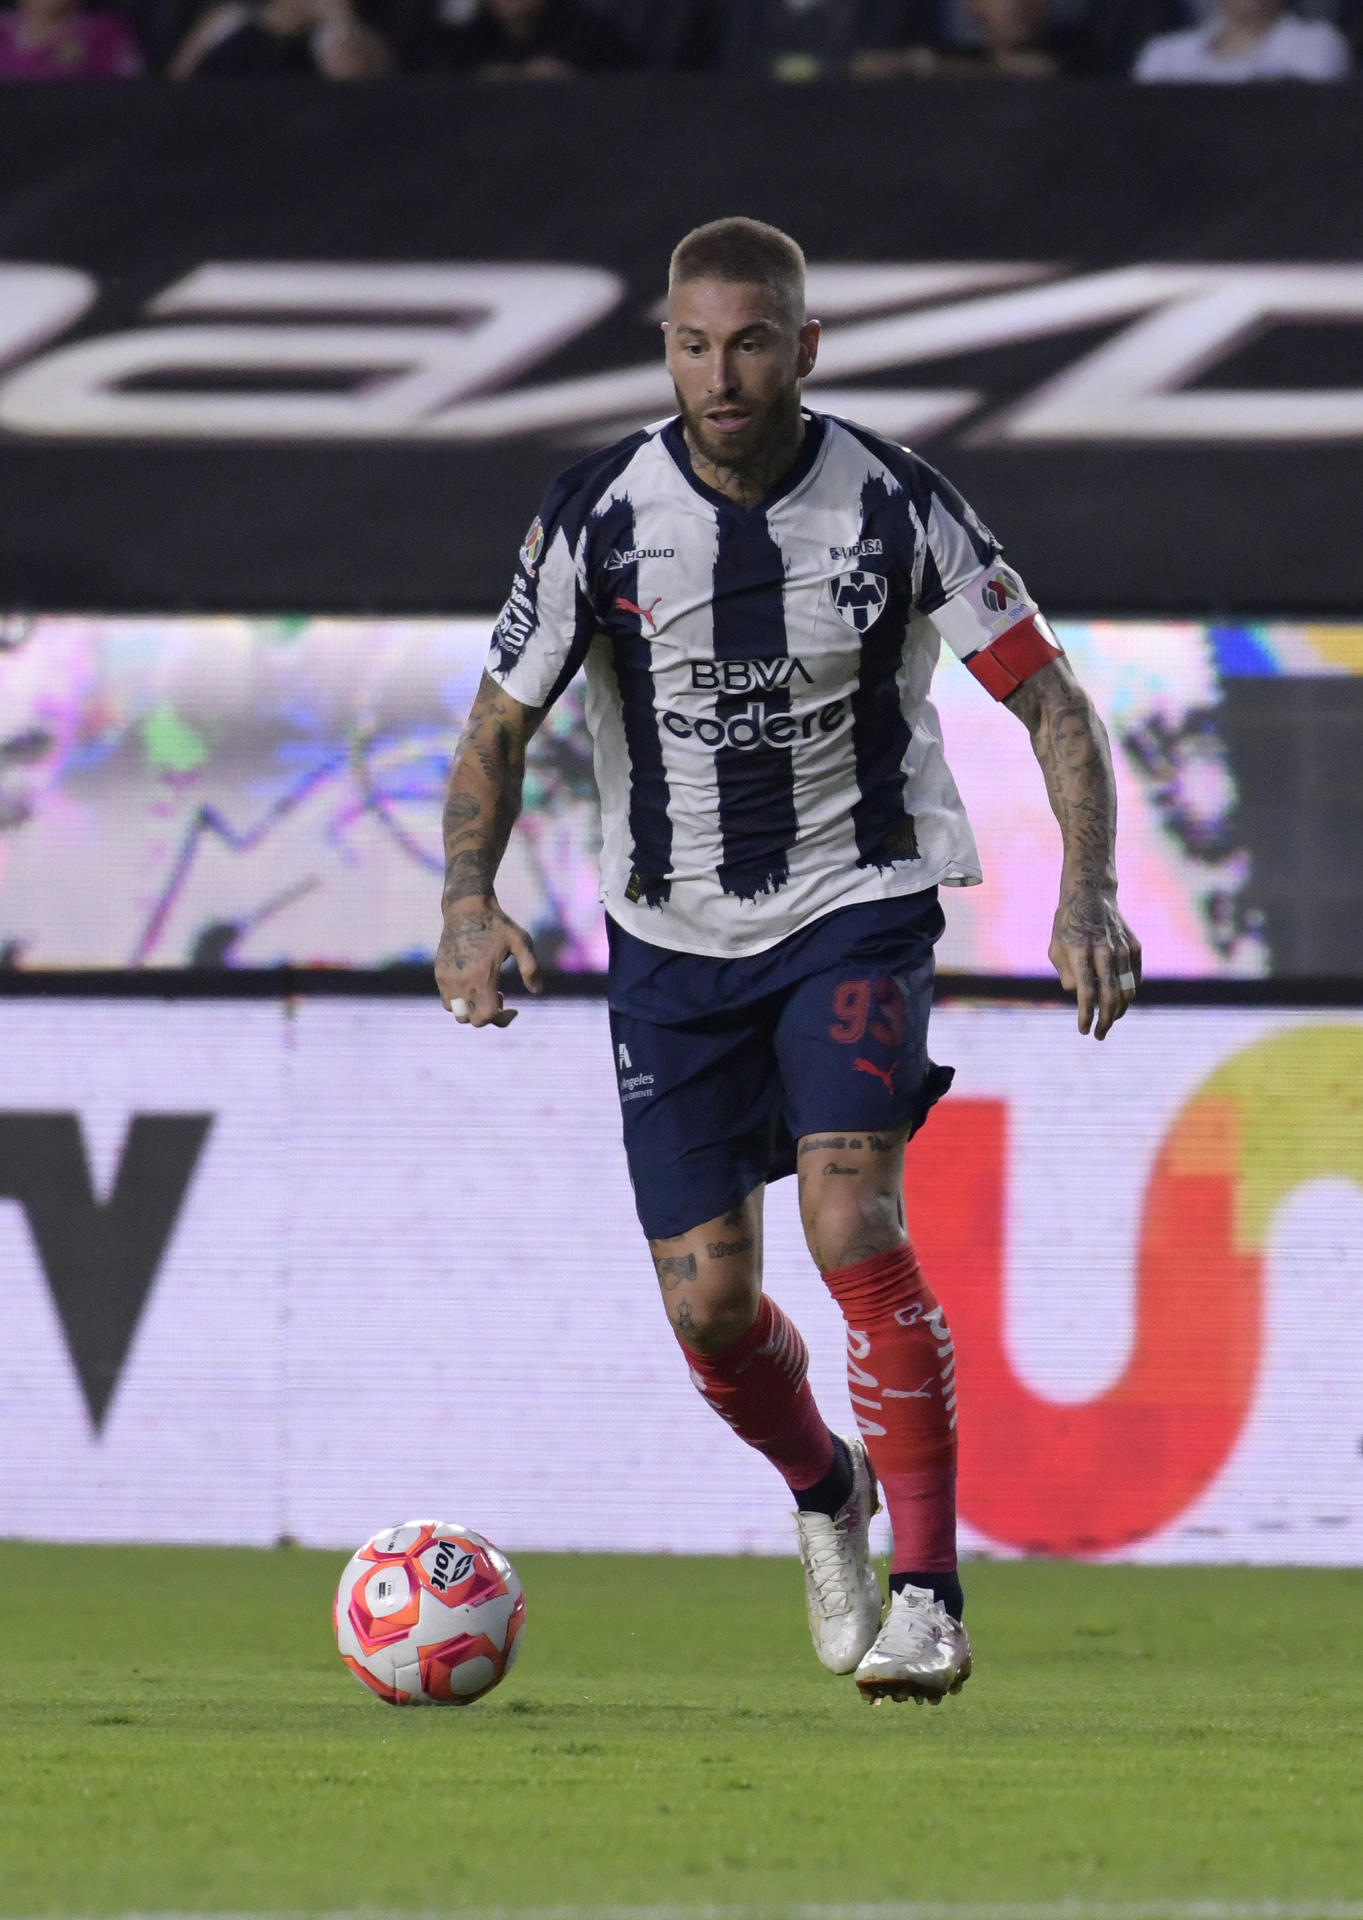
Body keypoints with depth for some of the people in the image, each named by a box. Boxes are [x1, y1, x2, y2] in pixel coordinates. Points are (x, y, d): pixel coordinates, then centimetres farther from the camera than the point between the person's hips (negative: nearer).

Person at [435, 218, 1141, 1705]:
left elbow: (1051, 701, -6)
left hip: (856, 908, -2)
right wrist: (469, 903, -17)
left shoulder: (900, 507, -11)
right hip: (672, 937, 2)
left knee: (850, 1218, -24)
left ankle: (927, 1591, -18)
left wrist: (1087, 897, -20)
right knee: (708, 1302, -1)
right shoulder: (599, 517, -9)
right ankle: (825, 1491, 33)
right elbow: (501, 724, 0)